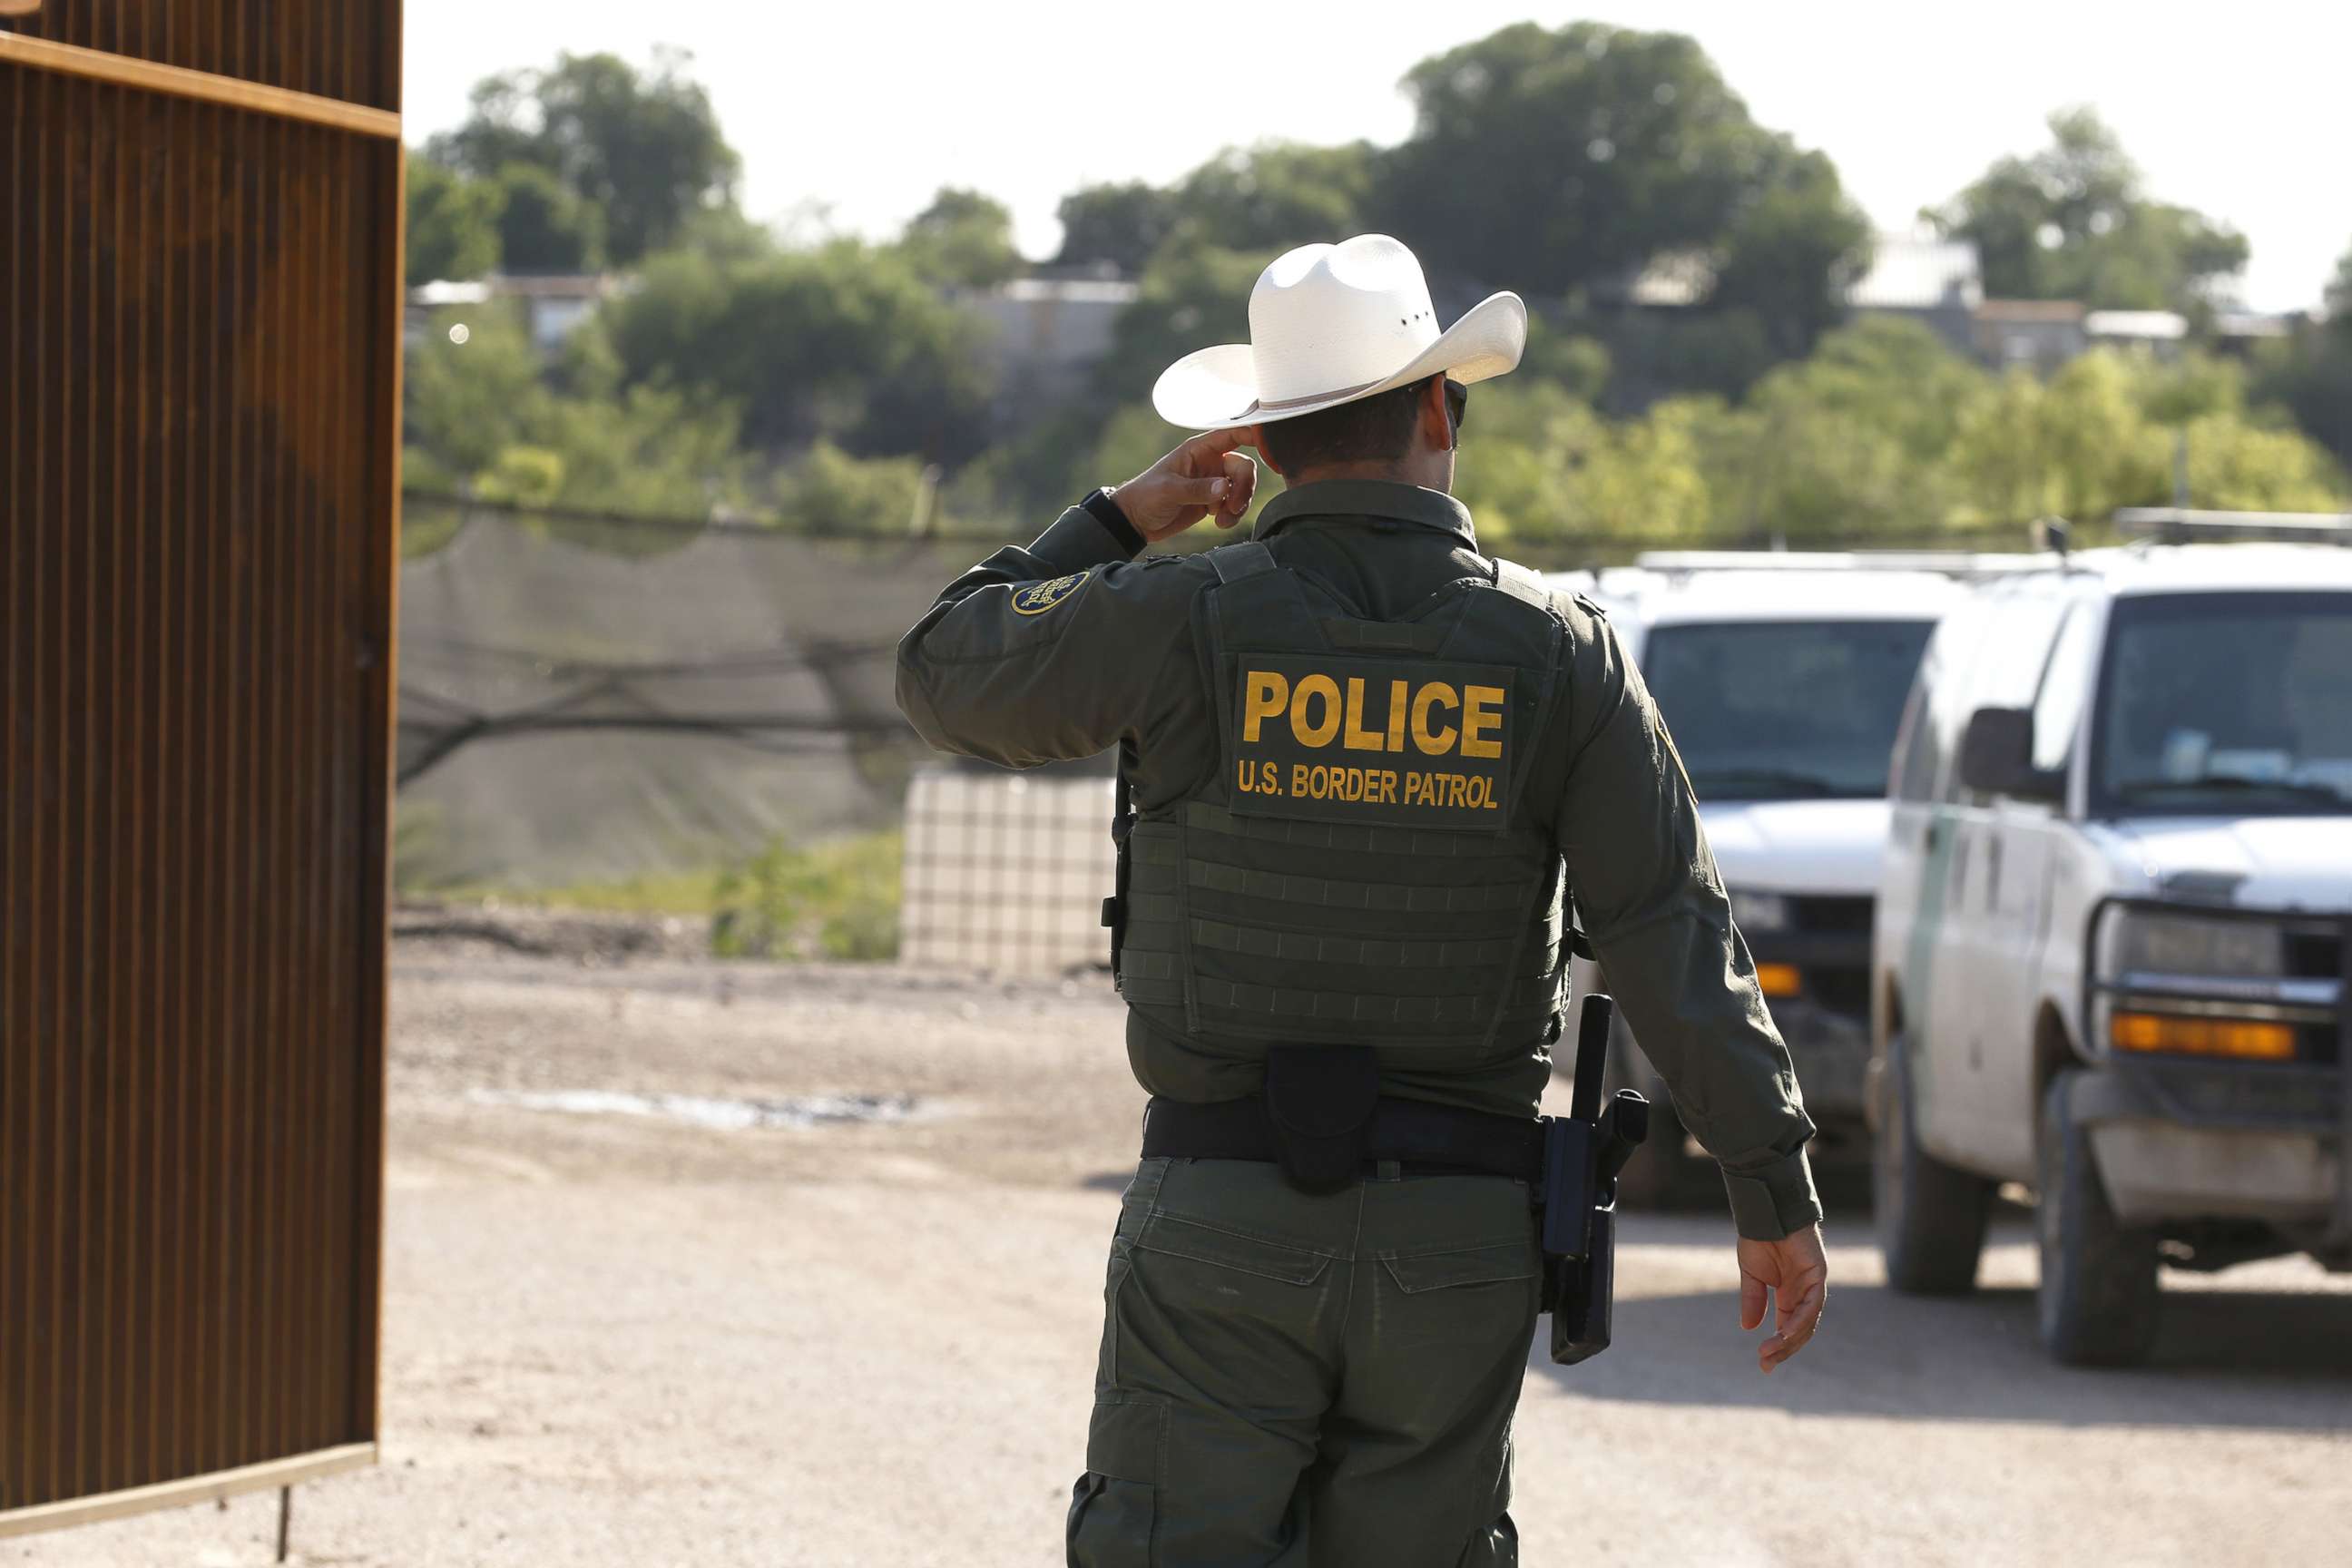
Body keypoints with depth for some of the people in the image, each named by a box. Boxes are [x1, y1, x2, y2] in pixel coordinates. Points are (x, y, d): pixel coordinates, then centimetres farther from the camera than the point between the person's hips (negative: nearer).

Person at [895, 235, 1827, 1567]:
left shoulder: (1182, 620, -6)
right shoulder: (1555, 651, -2)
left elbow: (949, 675, 10)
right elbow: (1676, 934, -5)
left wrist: (1127, 518, 18)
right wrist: (1777, 1192, -2)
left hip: (1222, 1214, -2)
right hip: (1459, 1237, 2)